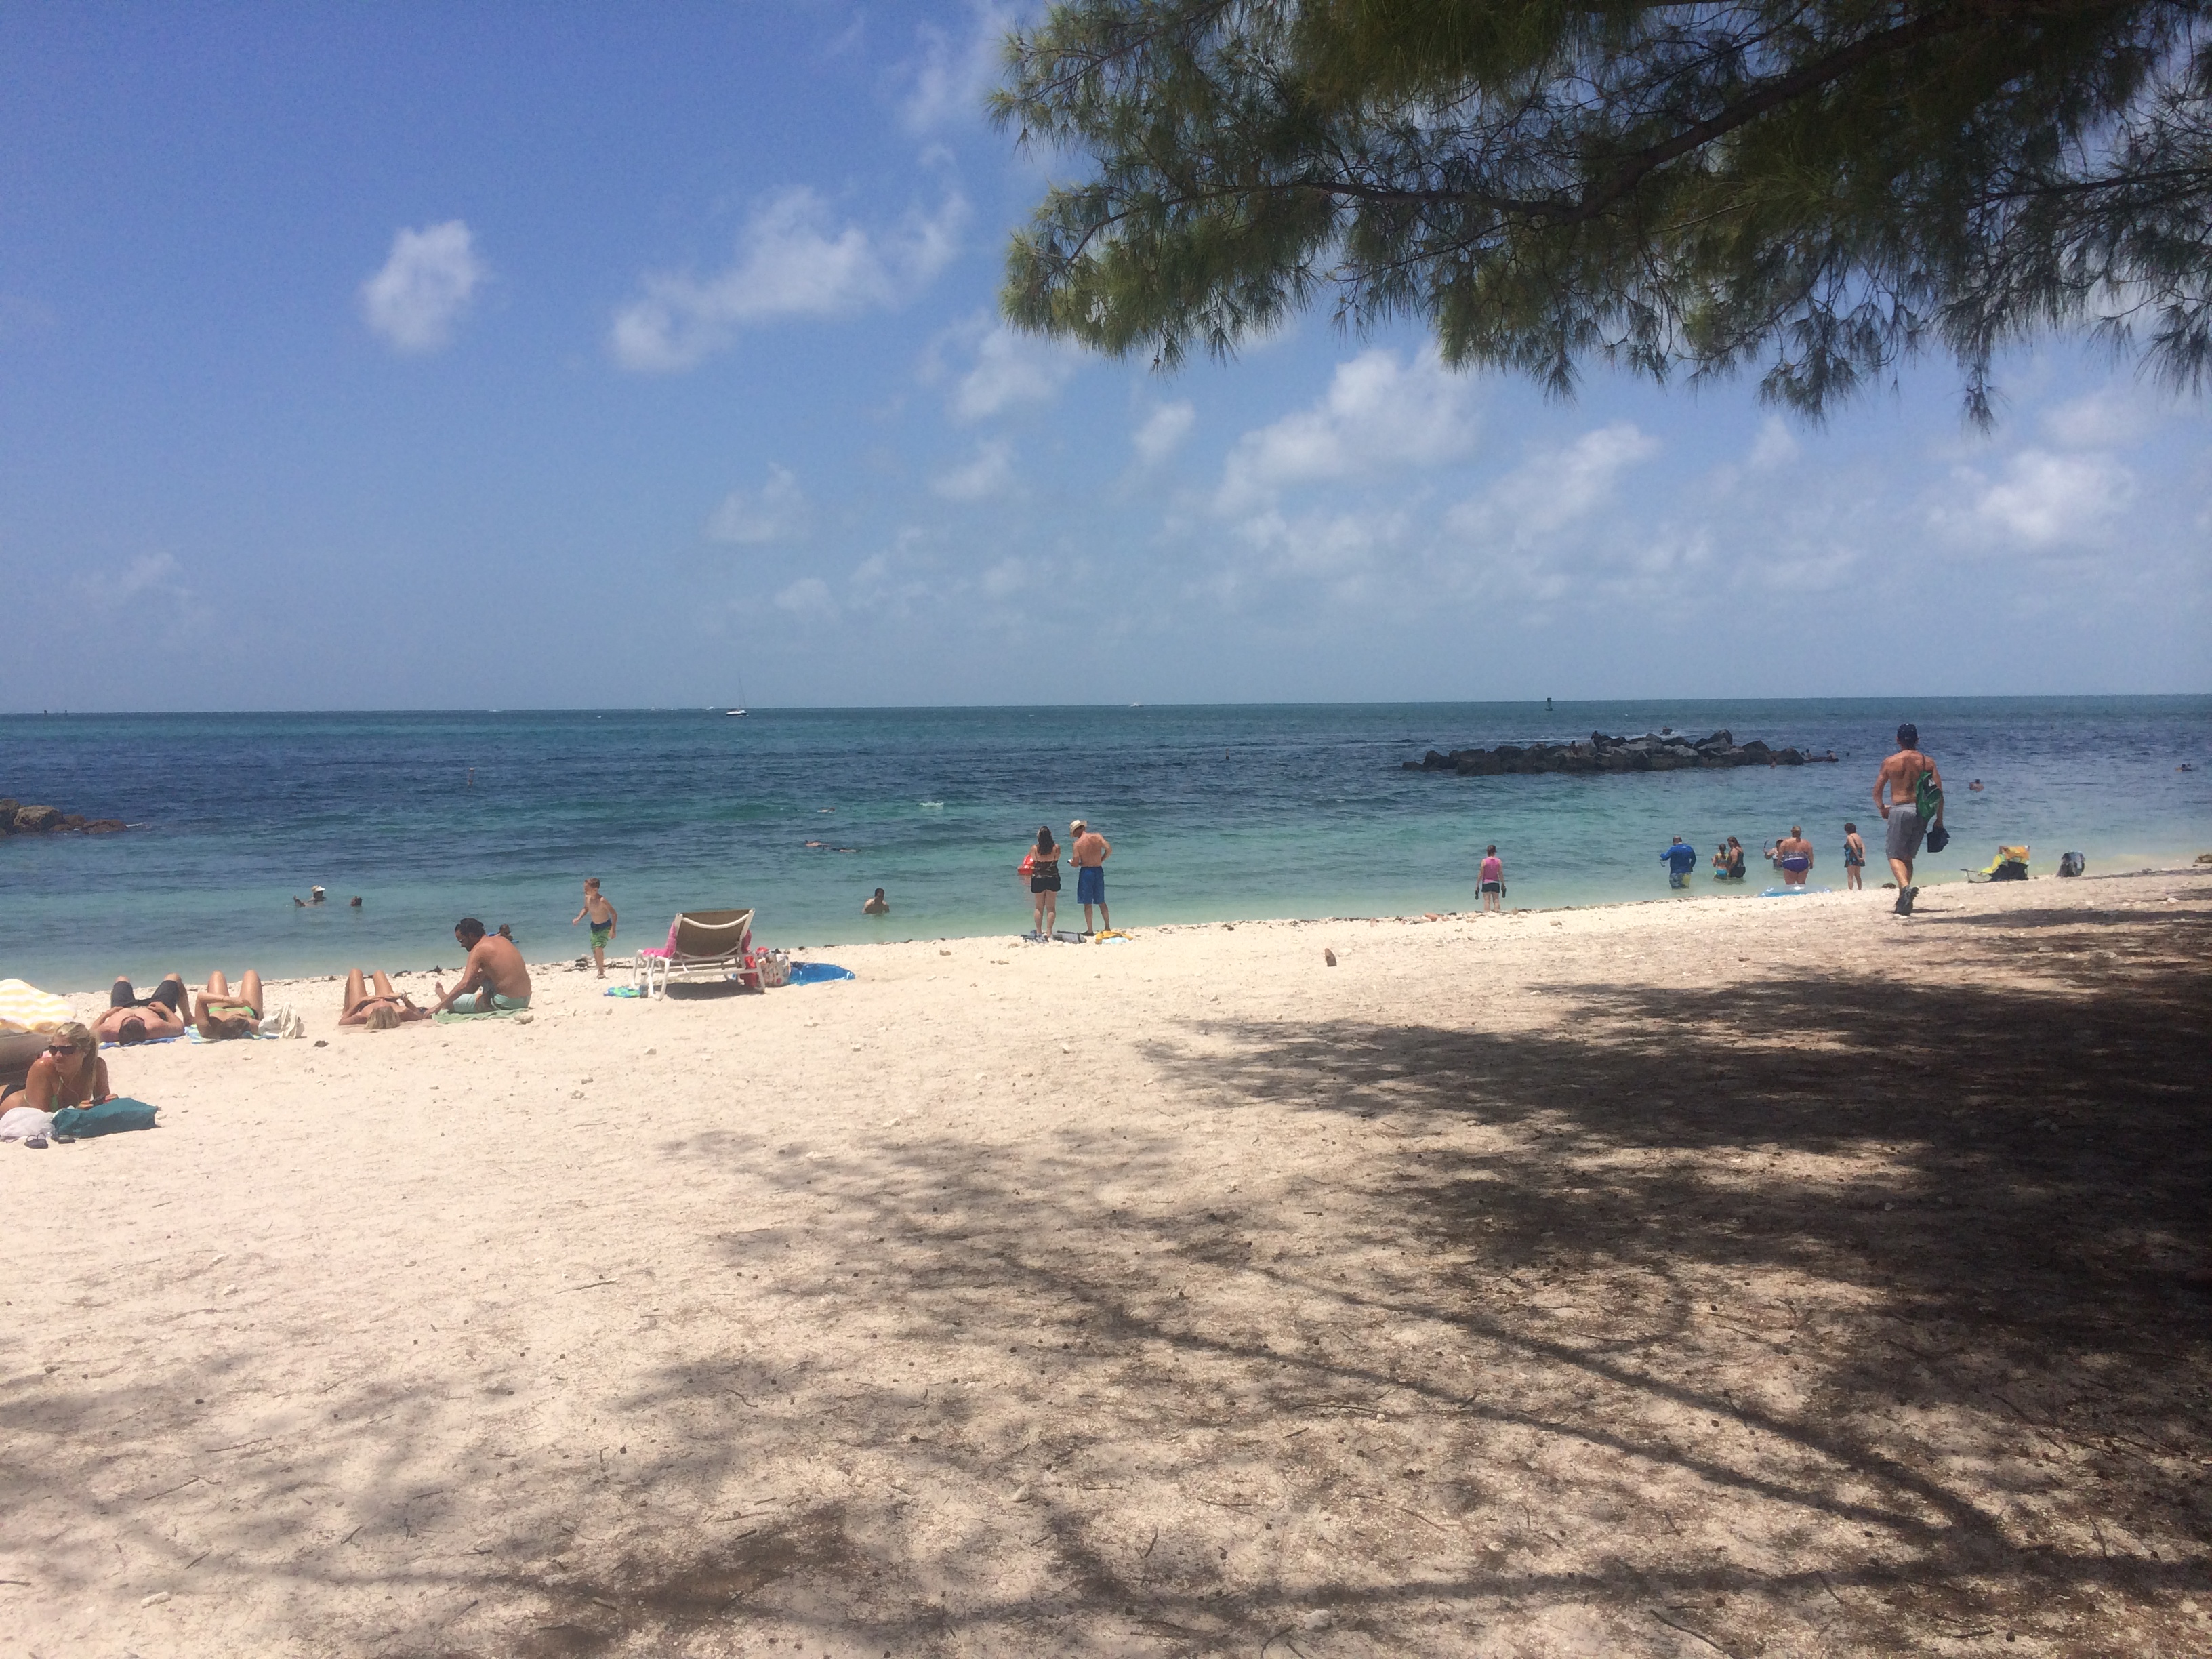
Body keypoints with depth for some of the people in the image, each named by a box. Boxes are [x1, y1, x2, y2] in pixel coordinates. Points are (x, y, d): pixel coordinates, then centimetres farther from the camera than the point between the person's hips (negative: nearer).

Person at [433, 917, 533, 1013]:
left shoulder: (479, 949, -11)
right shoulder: (502, 940, 11)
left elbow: (464, 985, -18)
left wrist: (439, 1006, -15)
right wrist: (483, 974, 11)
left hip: (505, 1002, -8)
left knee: (451, 1001, 6)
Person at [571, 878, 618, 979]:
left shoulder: (601, 900, -28)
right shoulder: (587, 897, -8)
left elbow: (613, 913, -23)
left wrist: (613, 929, -28)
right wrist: (578, 918, -3)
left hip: (605, 926, -7)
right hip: (594, 926, 7)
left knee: (598, 948, -21)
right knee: (595, 951, 7)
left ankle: (601, 972, -5)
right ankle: (601, 968, 27)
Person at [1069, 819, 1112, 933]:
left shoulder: (1077, 843, -10)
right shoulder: (1097, 836, 0)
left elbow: (1075, 864, -12)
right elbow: (1109, 849, -7)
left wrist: (1072, 862, 11)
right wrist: (1101, 860, 7)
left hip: (1086, 871, -4)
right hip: (1099, 870, 4)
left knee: (1087, 903, 3)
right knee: (1101, 901, 15)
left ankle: (1089, 930, 4)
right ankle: (1108, 927, 16)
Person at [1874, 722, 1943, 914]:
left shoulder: (1890, 762, -1)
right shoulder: (1928, 762, 5)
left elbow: (1877, 791, 3)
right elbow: (1939, 793, 3)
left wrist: (1882, 808, 22)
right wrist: (1939, 819, 11)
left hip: (1900, 810, -4)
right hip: (1921, 812, 4)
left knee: (1895, 855, 1)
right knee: (1908, 856, 15)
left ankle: (1906, 887, -27)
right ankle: (1903, 901, 16)